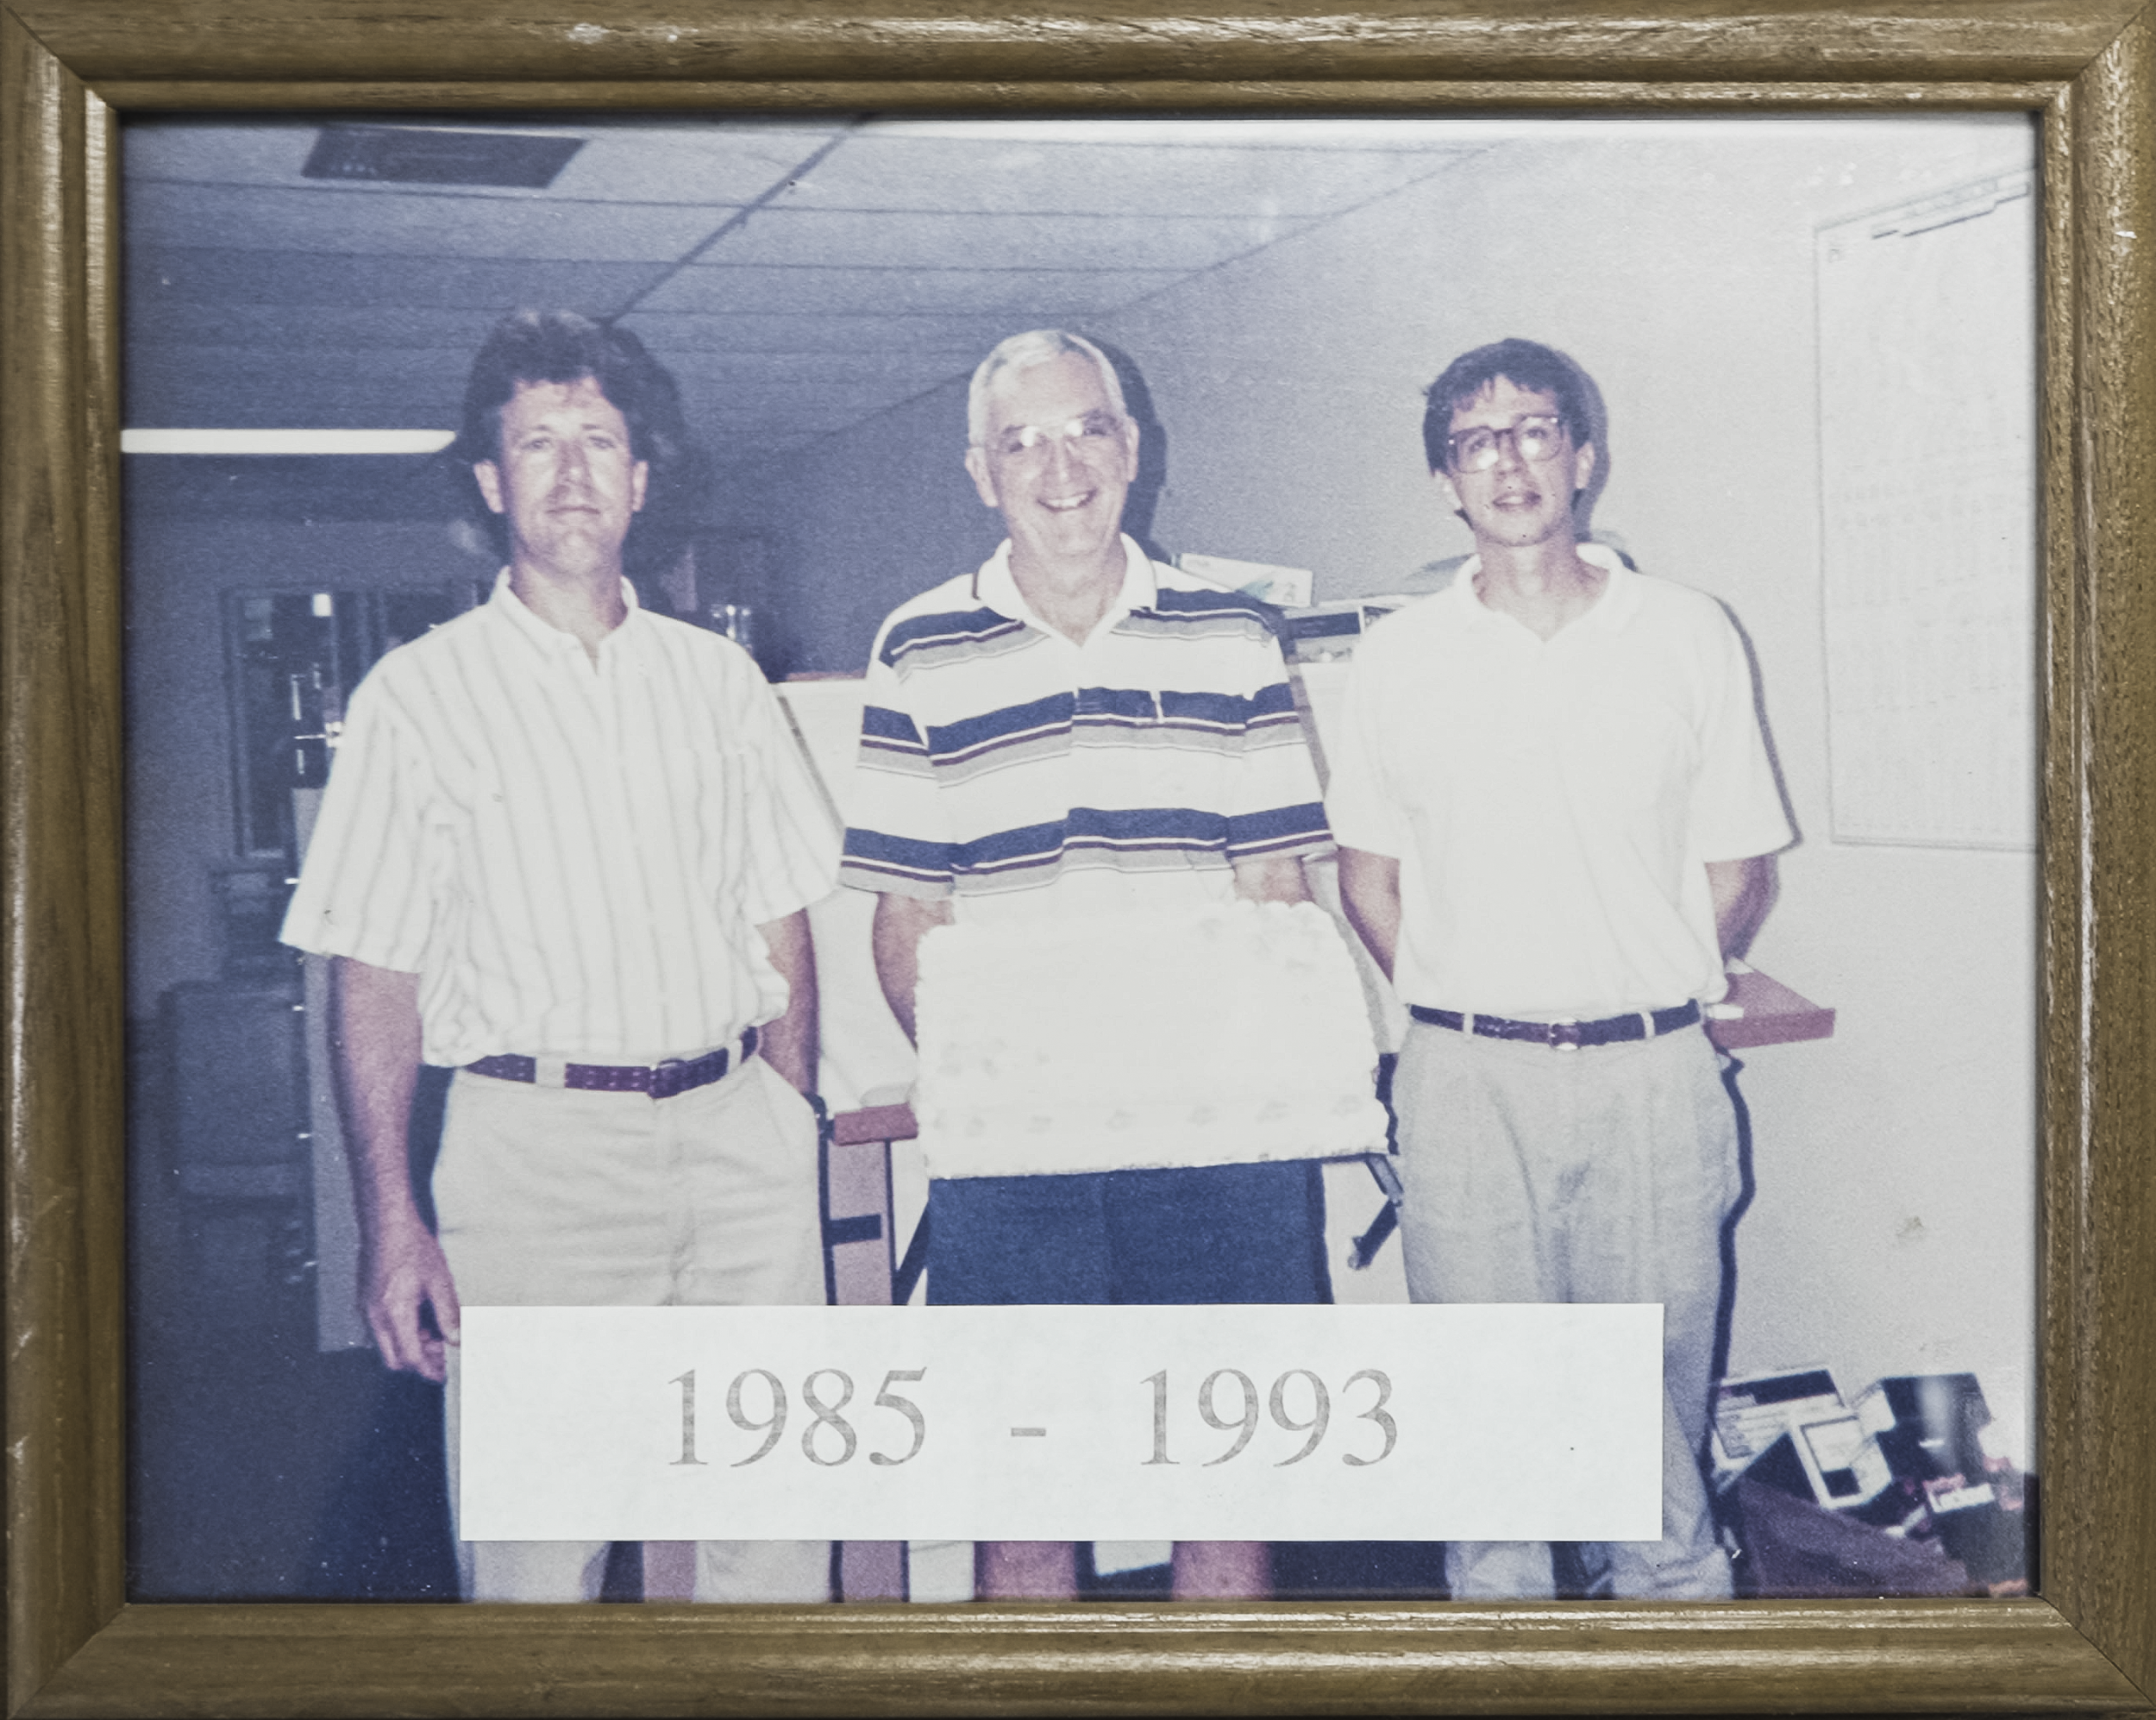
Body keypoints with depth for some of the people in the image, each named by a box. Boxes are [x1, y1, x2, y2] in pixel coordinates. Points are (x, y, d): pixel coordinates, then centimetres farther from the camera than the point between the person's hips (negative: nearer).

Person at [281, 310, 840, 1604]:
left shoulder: (718, 679, 12)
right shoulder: (419, 697, 2)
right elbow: (374, 981, -1)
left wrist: (793, 1147, 7)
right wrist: (392, 1227, -8)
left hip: (737, 1127, 3)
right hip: (537, 1153, -3)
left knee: (780, 1532, 4)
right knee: (535, 1555, -2)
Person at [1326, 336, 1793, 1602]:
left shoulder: (1689, 638, 3)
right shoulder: (1401, 659, 4)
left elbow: (1741, 871, 9)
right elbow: (1368, 873, 13)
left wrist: (1654, 991, 9)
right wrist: (1461, 1005, 8)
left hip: (1652, 1078, 0)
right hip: (1466, 1082, 0)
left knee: (1661, 1392, 8)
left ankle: (1676, 1590, 25)